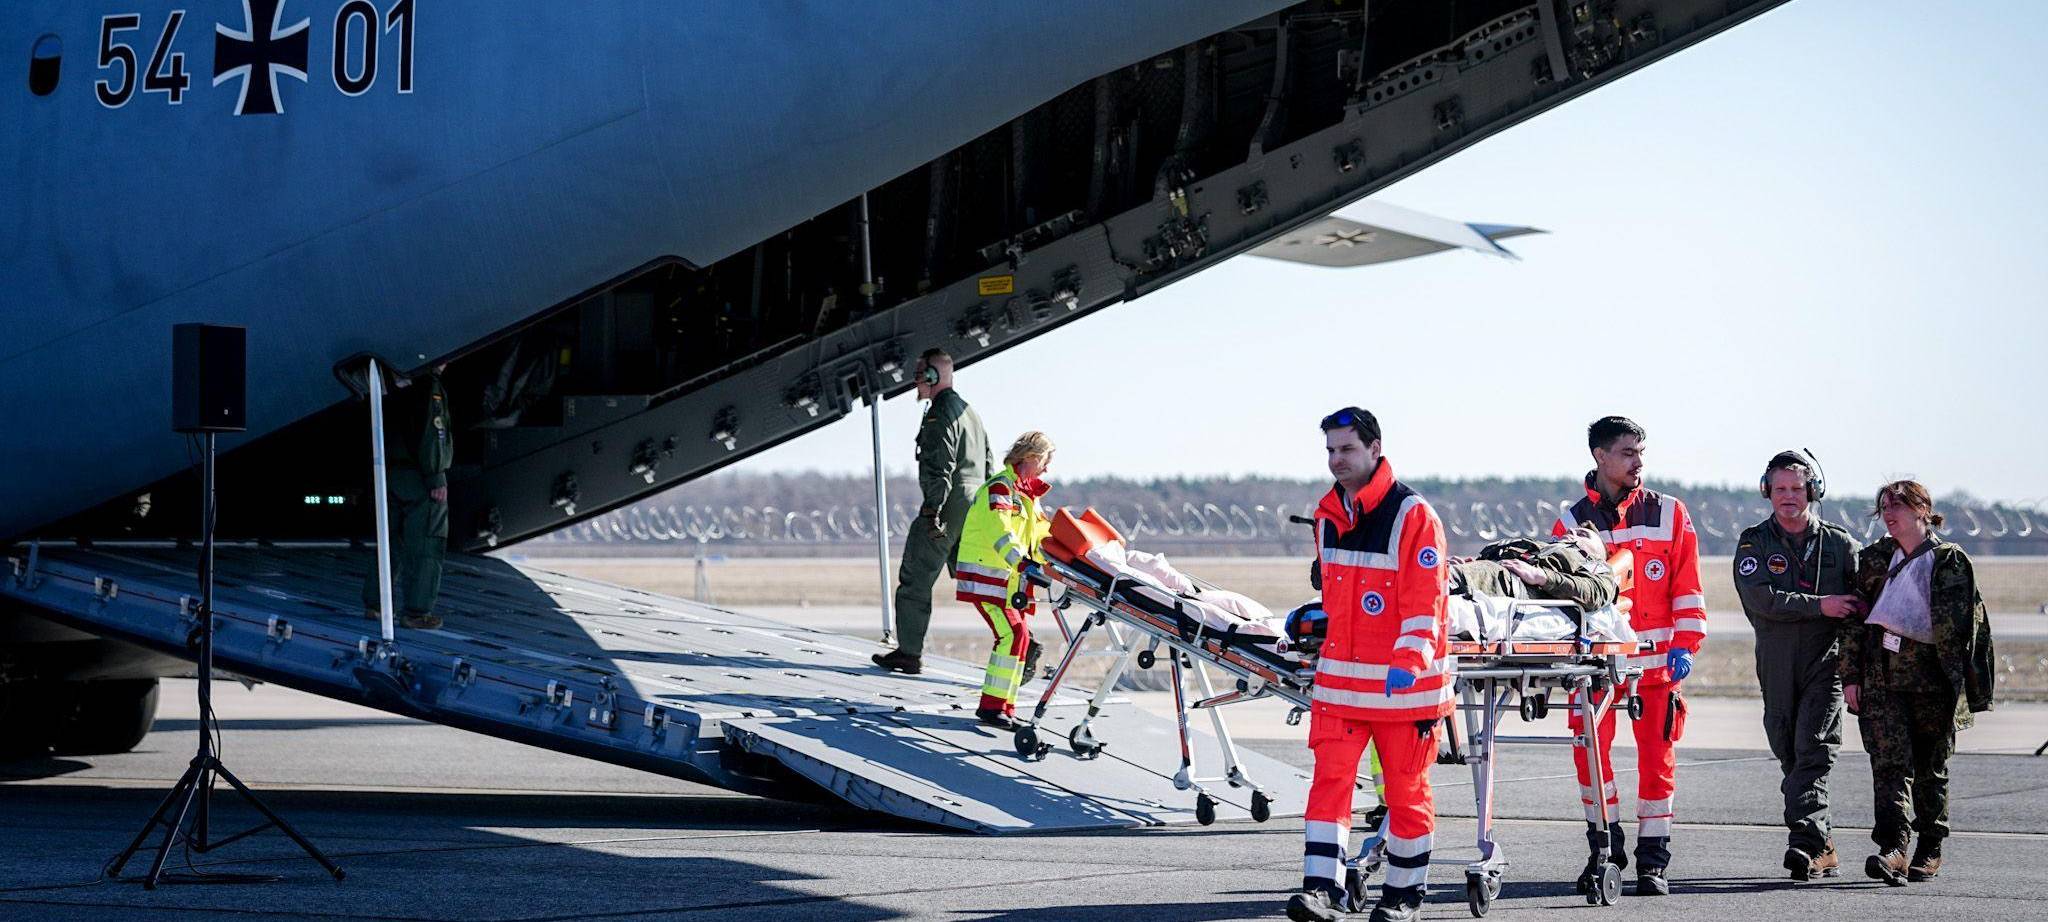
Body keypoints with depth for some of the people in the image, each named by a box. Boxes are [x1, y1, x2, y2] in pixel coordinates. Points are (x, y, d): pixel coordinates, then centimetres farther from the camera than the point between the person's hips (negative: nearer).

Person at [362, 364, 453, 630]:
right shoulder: (429, 386, -13)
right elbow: (429, 433, -19)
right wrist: (436, 479, -17)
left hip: (391, 473, 8)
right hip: (420, 478, -8)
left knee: (392, 541, 16)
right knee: (426, 546, -3)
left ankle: (374, 604, 18)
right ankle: (416, 611, -3)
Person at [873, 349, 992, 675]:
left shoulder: (940, 415, -10)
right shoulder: (970, 412, 21)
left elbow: (940, 468, -19)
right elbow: (988, 465, 23)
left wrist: (932, 510, -21)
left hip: (948, 505, -9)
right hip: (975, 508, 9)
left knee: (915, 579, 0)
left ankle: (910, 653, 3)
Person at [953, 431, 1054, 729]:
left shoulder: (1026, 494, 20)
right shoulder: (1000, 488, -13)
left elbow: (1041, 534, 23)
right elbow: (1000, 532, -27)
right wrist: (1023, 562, -41)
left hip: (1012, 579, 10)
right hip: (986, 574, -10)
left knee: (1018, 636, 5)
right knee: (1013, 633, -19)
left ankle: (1005, 708, 13)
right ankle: (991, 706, -17)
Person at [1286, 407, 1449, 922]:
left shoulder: (1413, 515, -11)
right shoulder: (1328, 515, 9)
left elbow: (1425, 602, -16)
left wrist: (1409, 662, -26)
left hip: (1403, 683, -5)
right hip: (1338, 677, 5)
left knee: (1406, 789, 6)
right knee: (1330, 778, -6)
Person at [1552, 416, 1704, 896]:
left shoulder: (1669, 514, 5)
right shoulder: (1572, 522, 5)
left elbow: (1686, 587, 5)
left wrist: (1684, 644, -4)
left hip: (1655, 661, 0)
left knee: (1656, 757, 0)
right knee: (1589, 753, -1)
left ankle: (1652, 860, 8)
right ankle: (1605, 845, 17)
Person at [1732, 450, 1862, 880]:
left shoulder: (1840, 545, 7)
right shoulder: (1754, 543, 5)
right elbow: (1761, 599, -11)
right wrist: (1820, 605, -17)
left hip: (1826, 662, -2)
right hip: (1777, 666, 2)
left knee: (1814, 751, -16)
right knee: (1790, 756, 6)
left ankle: (1806, 841, -26)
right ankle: (1823, 850, 16)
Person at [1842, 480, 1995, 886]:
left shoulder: (1951, 562, 2)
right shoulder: (1874, 559, 10)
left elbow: (1973, 624, 1)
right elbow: (1855, 620, 10)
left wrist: (1971, 687, -4)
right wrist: (1851, 676, 2)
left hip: (1933, 676, -1)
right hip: (1882, 676, 2)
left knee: (1931, 766, 7)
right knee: (1890, 761, -12)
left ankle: (1930, 850, 20)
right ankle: (1894, 848, -22)